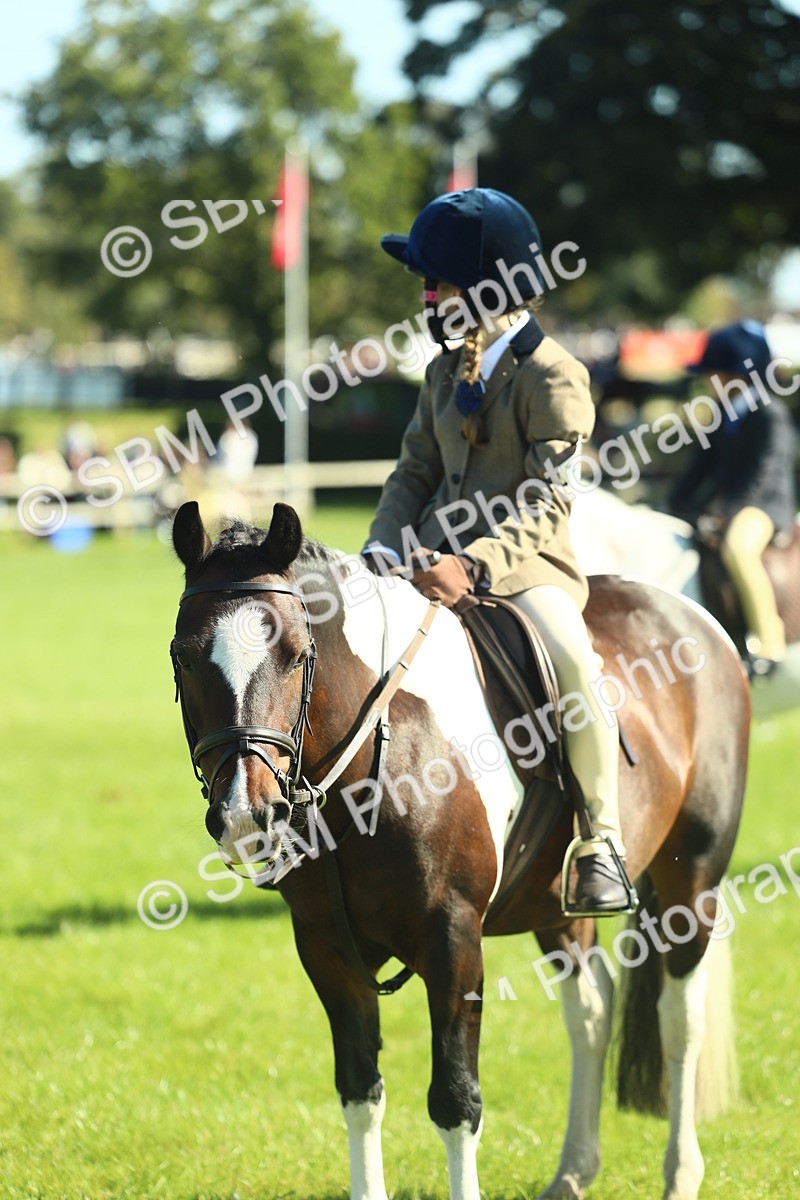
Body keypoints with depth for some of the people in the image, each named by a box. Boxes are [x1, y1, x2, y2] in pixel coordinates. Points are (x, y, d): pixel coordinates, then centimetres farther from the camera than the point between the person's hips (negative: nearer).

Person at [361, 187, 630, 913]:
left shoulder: (553, 377, -9)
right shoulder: (447, 373, 14)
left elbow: (547, 505, -16)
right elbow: (416, 473, 14)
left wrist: (475, 566, -29)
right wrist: (384, 551, -5)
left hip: (524, 562, -7)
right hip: (440, 559, 7)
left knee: (573, 662, -34)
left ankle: (603, 843, -23)